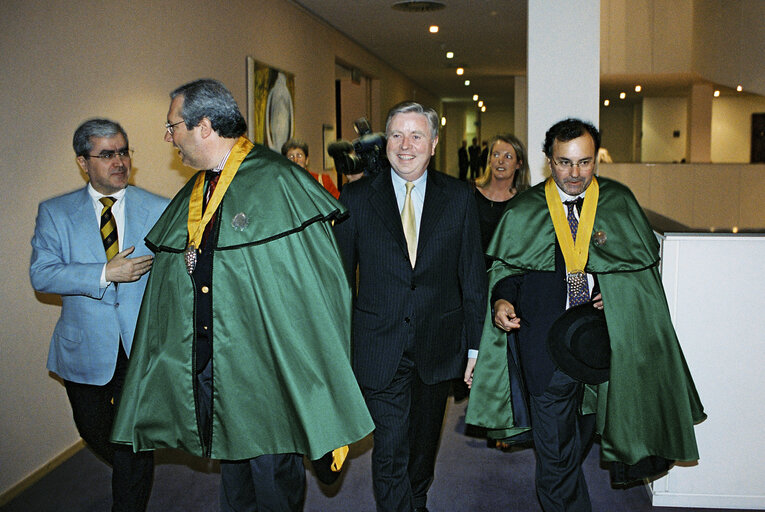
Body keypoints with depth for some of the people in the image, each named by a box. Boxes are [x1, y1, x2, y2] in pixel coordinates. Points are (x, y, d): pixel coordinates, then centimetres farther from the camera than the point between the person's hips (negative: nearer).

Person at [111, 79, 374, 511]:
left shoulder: (277, 181, -12)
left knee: (273, 475, 6)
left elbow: (316, 274, -15)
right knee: (232, 469, 20)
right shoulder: (193, 192, 11)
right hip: (203, 361, 7)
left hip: (264, 360, -6)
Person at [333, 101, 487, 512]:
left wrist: (475, 345, 1)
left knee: (424, 442, 21)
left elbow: (473, 277, 3)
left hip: (438, 347, 2)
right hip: (379, 350, -2)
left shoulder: (459, 197, 0)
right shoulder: (355, 198, -2)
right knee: (390, 450, -3)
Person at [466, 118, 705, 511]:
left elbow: (648, 258, 10)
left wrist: (619, 290, -8)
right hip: (545, 343, -2)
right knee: (553, 449, -1)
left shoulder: (619, 202, 2)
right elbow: (505, 267, 7)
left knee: (580, 432, 22)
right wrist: (502, 301, -13)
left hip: (603, 341, 2)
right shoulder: (524, 210, 0)